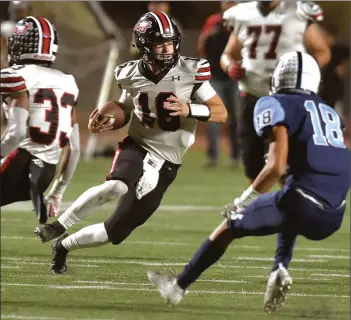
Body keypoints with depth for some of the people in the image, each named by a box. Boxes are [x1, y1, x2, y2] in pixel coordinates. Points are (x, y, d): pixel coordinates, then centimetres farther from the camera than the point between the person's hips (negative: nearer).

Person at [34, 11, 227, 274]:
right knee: (116, 187, -36)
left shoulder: (191, 72, -10)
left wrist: (188, 110, -24)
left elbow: (221, 113, -7)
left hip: (164, 163, 0)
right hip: (136, 146, 0)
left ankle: (64, 246, 23)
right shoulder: (132, 75, -1)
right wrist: (108, 122, -4)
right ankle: (59, 226, -16)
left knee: (115, 232, -3)